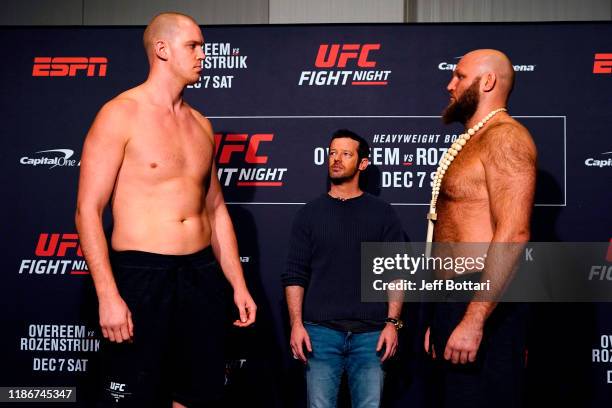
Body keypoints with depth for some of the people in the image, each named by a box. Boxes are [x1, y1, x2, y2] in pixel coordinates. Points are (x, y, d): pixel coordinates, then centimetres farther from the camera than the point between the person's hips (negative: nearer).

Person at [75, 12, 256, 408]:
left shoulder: (201, 125, 13)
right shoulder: (120, 115, -6)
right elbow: (88, 210, -12)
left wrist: (238, 284, 13)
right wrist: (108, 296, -20)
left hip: (202, 273, 6)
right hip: (140, 273, -6)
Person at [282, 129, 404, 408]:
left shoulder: (383, 214, 8)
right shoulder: (310, 213, 10)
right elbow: (294, 275, 5)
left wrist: (393, 323, -4)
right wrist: (296, 324, -4)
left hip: (371, 333, 0)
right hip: (321, 331, 1)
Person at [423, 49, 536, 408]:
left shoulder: (504, 137, -10)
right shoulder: (472, 144, 21)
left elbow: (512, 234, -22)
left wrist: (473, 320, -26)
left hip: (482, 310, -9)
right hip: (455, 306, 10)